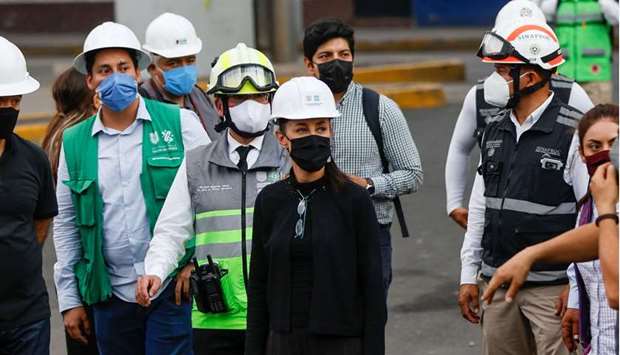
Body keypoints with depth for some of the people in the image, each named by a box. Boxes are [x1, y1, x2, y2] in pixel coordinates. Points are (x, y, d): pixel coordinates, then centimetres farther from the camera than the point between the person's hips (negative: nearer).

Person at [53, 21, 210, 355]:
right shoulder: (74, 142, 8)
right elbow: (66, 224, 12)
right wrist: (69, 299, 10)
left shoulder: (180, 124, 0)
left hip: (173, 289, -3)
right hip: (112, 297, 3)